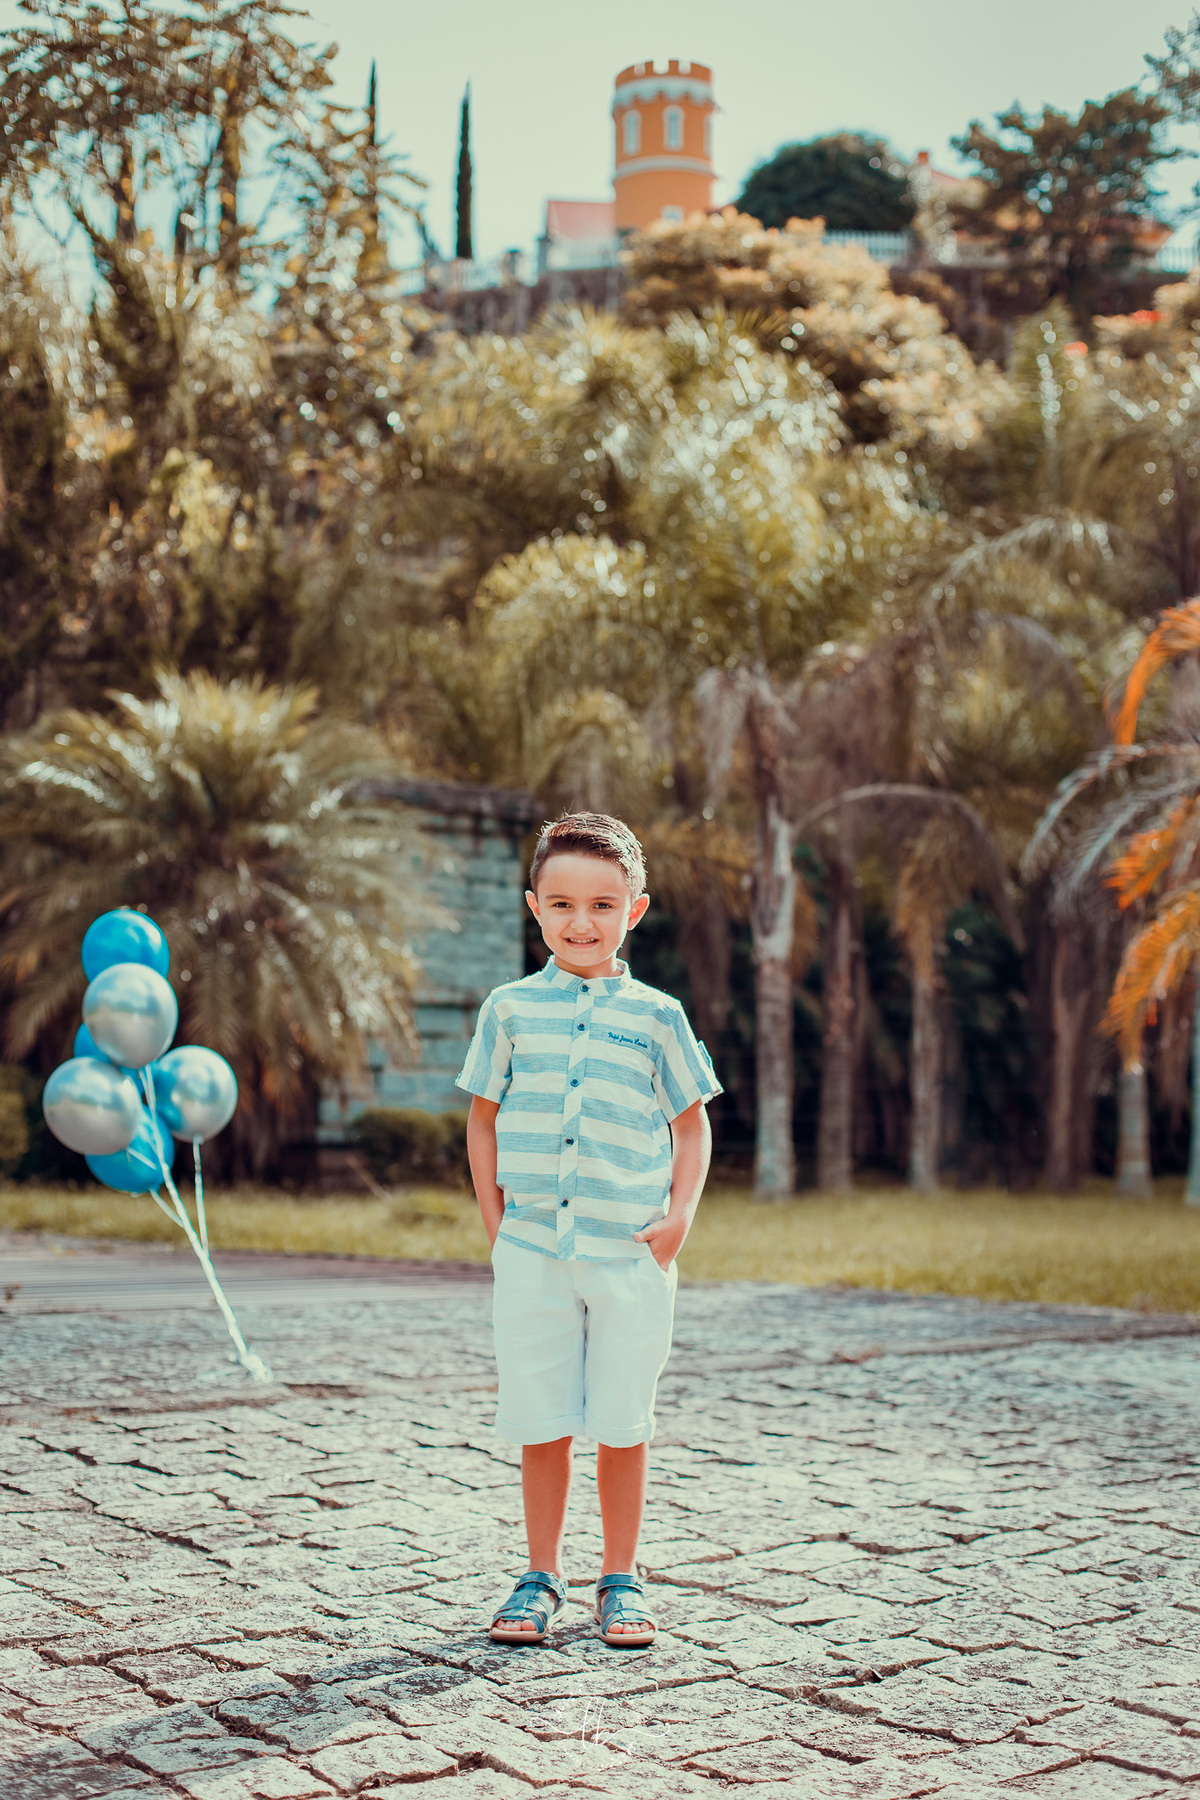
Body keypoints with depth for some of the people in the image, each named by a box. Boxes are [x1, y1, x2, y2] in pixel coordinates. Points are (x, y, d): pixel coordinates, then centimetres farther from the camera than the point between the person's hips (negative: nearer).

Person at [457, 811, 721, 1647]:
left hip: (632, 1254, 0)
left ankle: (622, 1579, 21)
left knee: (623, 1423, 6)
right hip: (533, 1249, 1)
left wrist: (681, 1216, -4)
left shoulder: (655, 1015, 2)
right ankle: (542, 1577, 21)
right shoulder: (510, 1009, 4)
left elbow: (692, 1124, 9)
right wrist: (495, 1222, 4)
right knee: (540, 1424, 6)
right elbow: (483, 1118, 12)